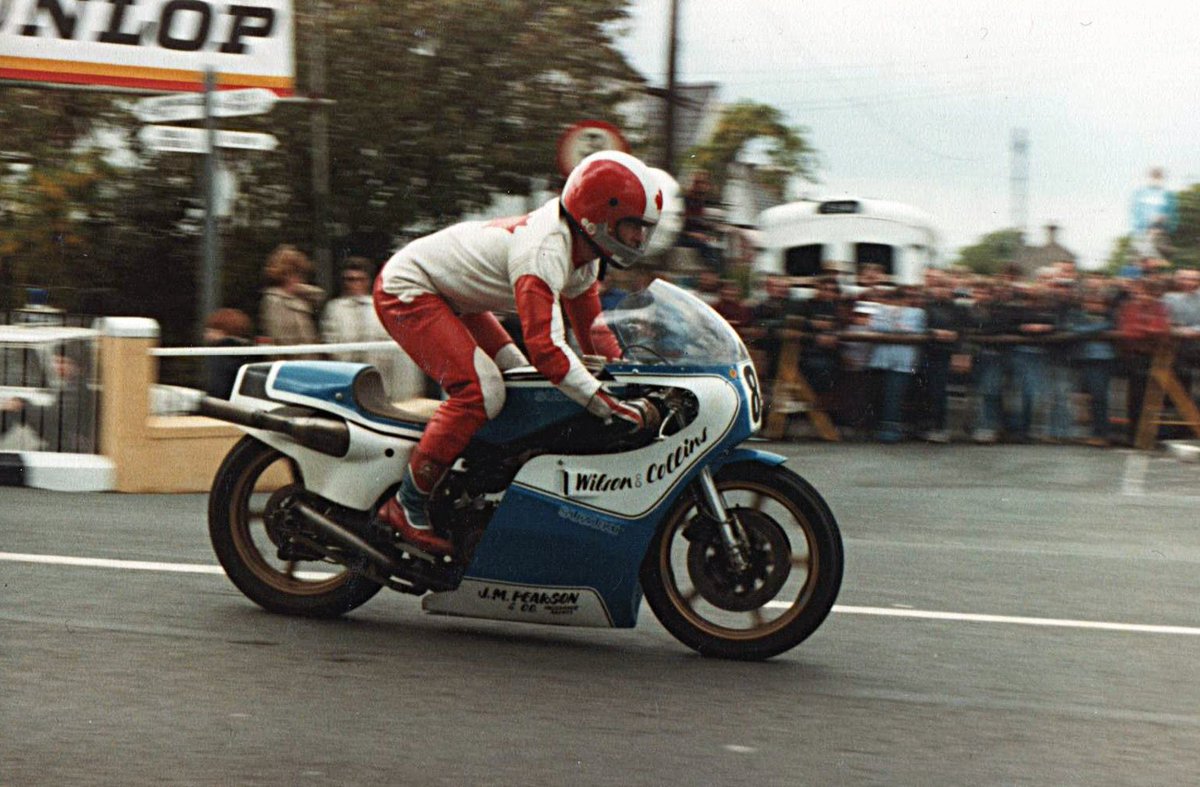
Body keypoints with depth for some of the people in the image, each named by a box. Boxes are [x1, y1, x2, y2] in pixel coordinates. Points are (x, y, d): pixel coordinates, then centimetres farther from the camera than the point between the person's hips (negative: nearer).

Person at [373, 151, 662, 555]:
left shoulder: (583, 253, 1)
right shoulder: (544, 250, -31)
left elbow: (592, 329, 13)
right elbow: (546, 346, -41)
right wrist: (608, 405, -42)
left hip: (446, 293, 11)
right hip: (406, 290, -11)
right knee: (481, 390, -24)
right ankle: (407, 506, -15)